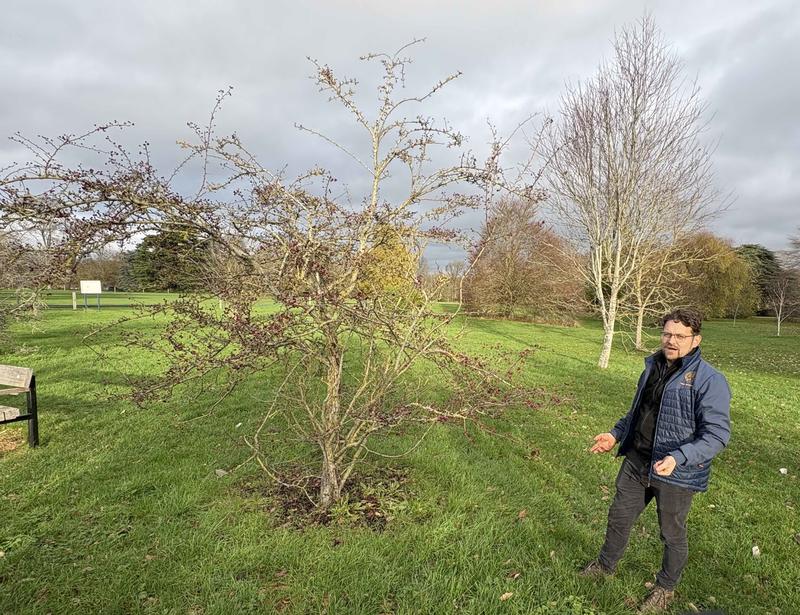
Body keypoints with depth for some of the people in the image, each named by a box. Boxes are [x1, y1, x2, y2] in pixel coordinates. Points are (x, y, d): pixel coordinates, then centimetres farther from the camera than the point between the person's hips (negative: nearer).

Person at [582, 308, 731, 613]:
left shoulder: (709, 380, -18)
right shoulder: (653, 368, 4)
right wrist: (615, 434, 4)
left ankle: (665, 588, 43)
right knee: (619, 517, 21)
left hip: (676, 474, -6)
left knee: (673, 535, 17)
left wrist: (678, 458, -33)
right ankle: (606, 564, 46)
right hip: (636, 462, 6)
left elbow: (717, 434, -21)